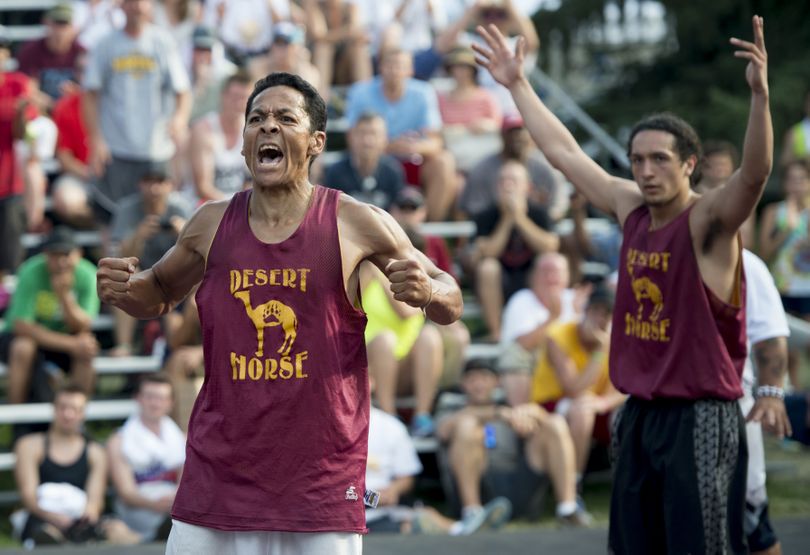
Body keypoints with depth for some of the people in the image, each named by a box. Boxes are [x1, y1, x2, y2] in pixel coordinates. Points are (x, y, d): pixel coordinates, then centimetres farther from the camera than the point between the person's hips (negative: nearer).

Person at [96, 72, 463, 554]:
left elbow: (451, 306, 5)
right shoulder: (212, 224, 4)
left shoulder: (356, 225, -4)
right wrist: (125, 291, 1)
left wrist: (428, 292, -18)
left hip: (322, 485, -2)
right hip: (217, 476, 3)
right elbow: (160, 295, 23)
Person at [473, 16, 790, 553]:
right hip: (640, 414, 7)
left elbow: (755, 172, -31)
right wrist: (518, 85, 23)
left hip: (700, 418, -7)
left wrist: (760, 93, -45)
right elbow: (566, 152, 18)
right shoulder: (631, 209, 7)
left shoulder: (709, 221, -11)